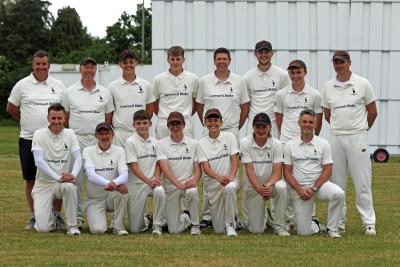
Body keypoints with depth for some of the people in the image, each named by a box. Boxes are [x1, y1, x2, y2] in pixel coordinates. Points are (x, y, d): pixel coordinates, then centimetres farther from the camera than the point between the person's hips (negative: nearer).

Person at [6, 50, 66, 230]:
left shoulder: (58, 86, 7)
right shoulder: (22, 85, 2)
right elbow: (10, 108, 11)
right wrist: (27, 122, 11)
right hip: (28, 139, 0)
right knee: (30, 180, 6)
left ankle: (57, 216, 10)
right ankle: (34, 217, 15)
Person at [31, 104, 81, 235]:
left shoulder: (70, 134, 2)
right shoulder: (39, 134, -5)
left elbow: (78, 158, -6)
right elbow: (39, 161, -16)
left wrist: (73, 174, -29)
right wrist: (58, 178, -29)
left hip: (64, 182, 1)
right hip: (44, 184, -1)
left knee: (70, 186, -38)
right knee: (42, 228, -17)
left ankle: (72, 225, -18)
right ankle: (50, 220, 21)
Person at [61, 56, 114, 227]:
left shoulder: (104, 93, 9)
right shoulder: (70, 93, 6)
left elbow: (108, 118, 13)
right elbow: (65, 118, 9)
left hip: (98, 140, 1)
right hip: (76, 139, -1)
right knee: (75, 178, -2)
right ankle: (77, 215, 4)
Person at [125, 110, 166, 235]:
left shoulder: (155, 142, 8)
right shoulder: (131, 142, -6)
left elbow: (158, 164, 9)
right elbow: (133, 166, -12)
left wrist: (157, 178, -12)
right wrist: (148, 181, -22)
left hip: (152, 181, 3)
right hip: (136, 184, -3)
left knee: (160, 191, -37)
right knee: (135, 229, -6)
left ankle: (157, 225, -17)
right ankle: (144, 220, 32)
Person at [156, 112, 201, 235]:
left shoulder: (193, 144, 4)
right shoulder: (161, 144, -2)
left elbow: (198, 168, 1)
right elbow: (165, 168, -14)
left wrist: (194, 179, -23)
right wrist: (179, 184, -29)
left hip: (188, 183, 1)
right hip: (170, 185, -1)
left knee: (193, 192, -38)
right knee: (174, 230, -6)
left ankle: (195, 225, -15)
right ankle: (185, 217, 30)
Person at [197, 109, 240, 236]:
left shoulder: (229, 137, 2)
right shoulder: (202, 143, 1)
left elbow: (235, 160, -5)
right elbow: (205, 167, -9)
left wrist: (230, 177, -25)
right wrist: (219, 177, -30)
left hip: (231, 179, -1)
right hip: (213, 184, 1)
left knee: (229, 188, -42)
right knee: (219, 230, -1)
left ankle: (230, 224, -22)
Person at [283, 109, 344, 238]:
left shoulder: (323, 144, 3)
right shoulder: (290, 145, 5)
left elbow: (327, 170, -1)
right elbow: (287, 172, 2)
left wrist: (314, 188, -14)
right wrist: (300, 190, -12)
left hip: (319, 184, 0)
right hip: (299, 189, 0)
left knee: (338, 194, -34)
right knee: (304, 231, -11)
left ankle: (332, 229, -14)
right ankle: (314, 225, 27)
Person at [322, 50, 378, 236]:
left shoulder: (363, 84, -2)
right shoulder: (328, 87, 6)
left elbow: (372, 112, 6)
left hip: (357, 137, -3)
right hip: (335, 137, 3)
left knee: (362, 182, -4)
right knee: (337, 183, 7)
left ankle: (369, 223, 0)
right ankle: (338, 222, 15)